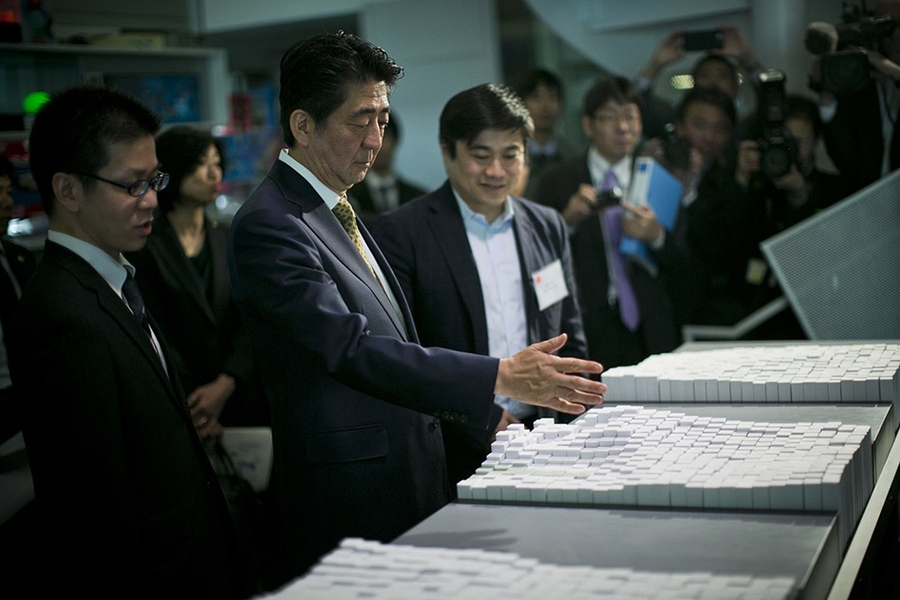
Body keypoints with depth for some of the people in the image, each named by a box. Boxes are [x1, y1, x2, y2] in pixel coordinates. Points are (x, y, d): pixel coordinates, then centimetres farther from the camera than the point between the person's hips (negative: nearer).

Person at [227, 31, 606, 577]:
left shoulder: (337, 210, 14)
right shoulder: (268, 225, -16)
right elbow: (349, 347, -24)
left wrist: (477, 409, 10)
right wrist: (500, 378, -27)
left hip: (411, 480, 9)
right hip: (354, 499, -9)